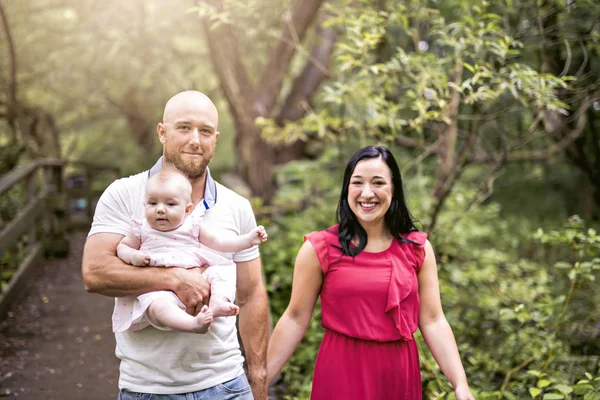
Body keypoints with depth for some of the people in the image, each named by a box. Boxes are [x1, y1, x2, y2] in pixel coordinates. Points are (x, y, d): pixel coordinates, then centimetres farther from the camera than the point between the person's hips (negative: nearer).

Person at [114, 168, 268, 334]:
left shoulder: (192, 227, 10)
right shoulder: (142, 229, 8)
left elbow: (220, 242, 12)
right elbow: (122, 247, 18)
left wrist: (249, 239, 2)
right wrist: (133, 256, -6)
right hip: (159, 288, -3)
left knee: (222, 271, -14)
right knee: (158, 304, -36)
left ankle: (218, 302, -34)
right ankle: (194, 323, -55)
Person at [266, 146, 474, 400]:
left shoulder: (418, 248, 0)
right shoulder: (319, 248, -7)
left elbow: (433, 321, 0)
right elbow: (296, 319, -2)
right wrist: (260, 380, -3)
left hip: (400, 373, 3)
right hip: (341, 372, -2)